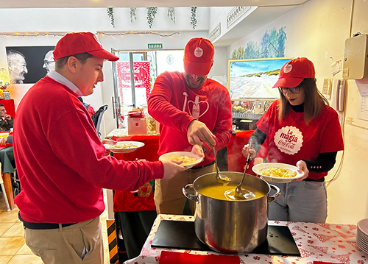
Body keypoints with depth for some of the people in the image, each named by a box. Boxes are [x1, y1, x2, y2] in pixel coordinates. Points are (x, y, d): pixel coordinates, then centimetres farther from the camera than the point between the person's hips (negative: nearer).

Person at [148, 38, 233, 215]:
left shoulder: (220, 92, 3)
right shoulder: (168, 80, -3)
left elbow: (225, 132, -3)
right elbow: (155, 105, -25)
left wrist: (203, 148, -24)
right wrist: (188, 122, -43)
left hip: (205, 169, 2)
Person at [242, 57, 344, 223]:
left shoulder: (328, 116, -10)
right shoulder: (276, 108, -2)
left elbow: (328, 161, -10)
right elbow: (259, 134, 7)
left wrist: (306, 165, -29)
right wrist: (252, 149, -13)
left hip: (308, 190, -2)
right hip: (272, 184, 3)